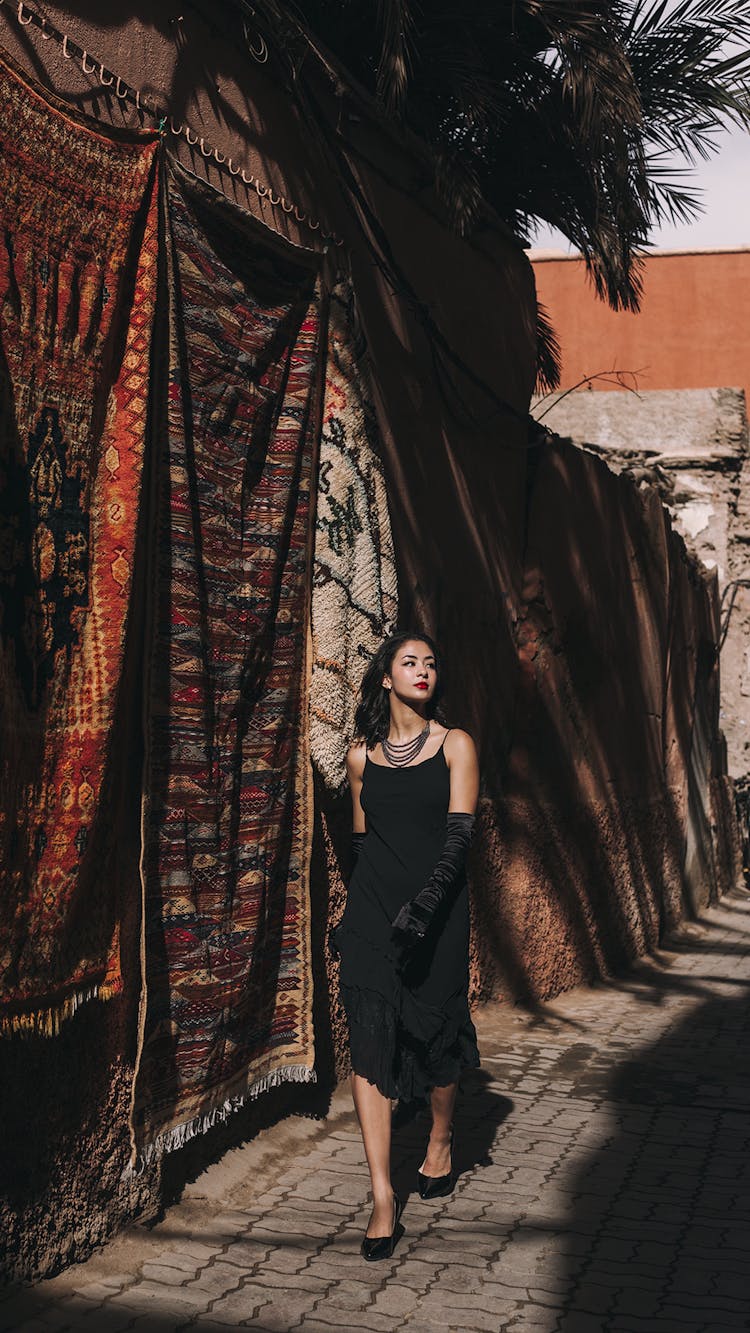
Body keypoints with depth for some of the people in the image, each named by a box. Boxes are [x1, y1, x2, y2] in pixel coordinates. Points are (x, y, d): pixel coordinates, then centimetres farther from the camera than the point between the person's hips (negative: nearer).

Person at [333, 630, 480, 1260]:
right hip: (372, 913, 2)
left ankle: (441, 1139, 38)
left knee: (435, 1035, 8)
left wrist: (425, 903, -22)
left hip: (437, 912, -1)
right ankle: (383, 1196, -4)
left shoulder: (455, 746, 1)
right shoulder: (362, 755, 8)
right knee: (370, 1043, -7)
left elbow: (459, 837, -9)